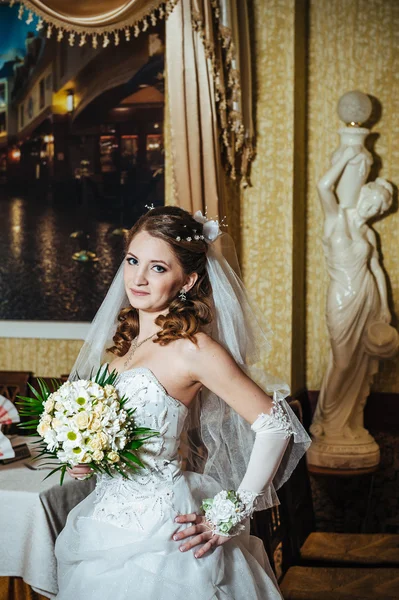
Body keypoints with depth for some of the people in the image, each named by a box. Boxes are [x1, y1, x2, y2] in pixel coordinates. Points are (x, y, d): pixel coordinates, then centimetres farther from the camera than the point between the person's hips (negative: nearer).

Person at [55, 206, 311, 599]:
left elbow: (274, 425, -18)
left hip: (158, 530, -7)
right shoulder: (123, 342, 6)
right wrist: (83, 459, 1)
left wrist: (230, 516, -15)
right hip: (110, 523, 7)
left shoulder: (192, 348, -16)